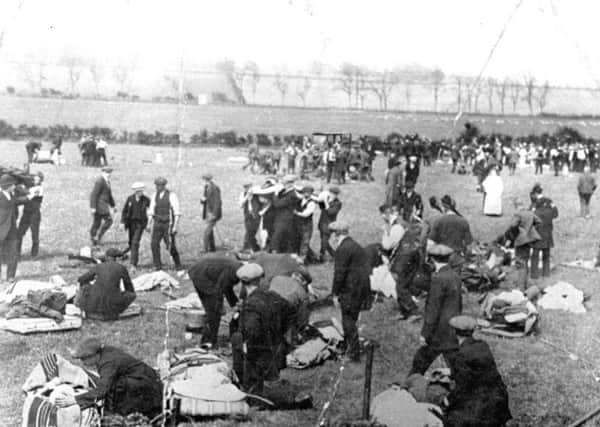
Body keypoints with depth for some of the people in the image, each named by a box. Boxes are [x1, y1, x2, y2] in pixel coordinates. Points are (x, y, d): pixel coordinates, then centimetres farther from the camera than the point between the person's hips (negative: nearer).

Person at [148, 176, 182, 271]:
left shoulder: (172, 196, -10)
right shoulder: (154, 196, 6)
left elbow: (177, 213, -12)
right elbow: (151, 211, 9)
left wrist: (175, 226, -19)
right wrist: (149, 224, -1)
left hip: (169, 224, -4)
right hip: (158, 223, 4)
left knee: (171, 246, -4)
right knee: (154, 243, -9)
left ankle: (178, 265, 16)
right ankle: (158, 266, -3)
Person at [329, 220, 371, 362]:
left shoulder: (343, 249, -14)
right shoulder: (357, 246, 15)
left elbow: (339, 273, -17)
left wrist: (335, 294, -11)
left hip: (351, 290, -9)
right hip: (362, 288, 9)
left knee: (349, 322, 0)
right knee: (351, 321, 20)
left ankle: (354, 354, 4)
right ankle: (348, 347, 32)